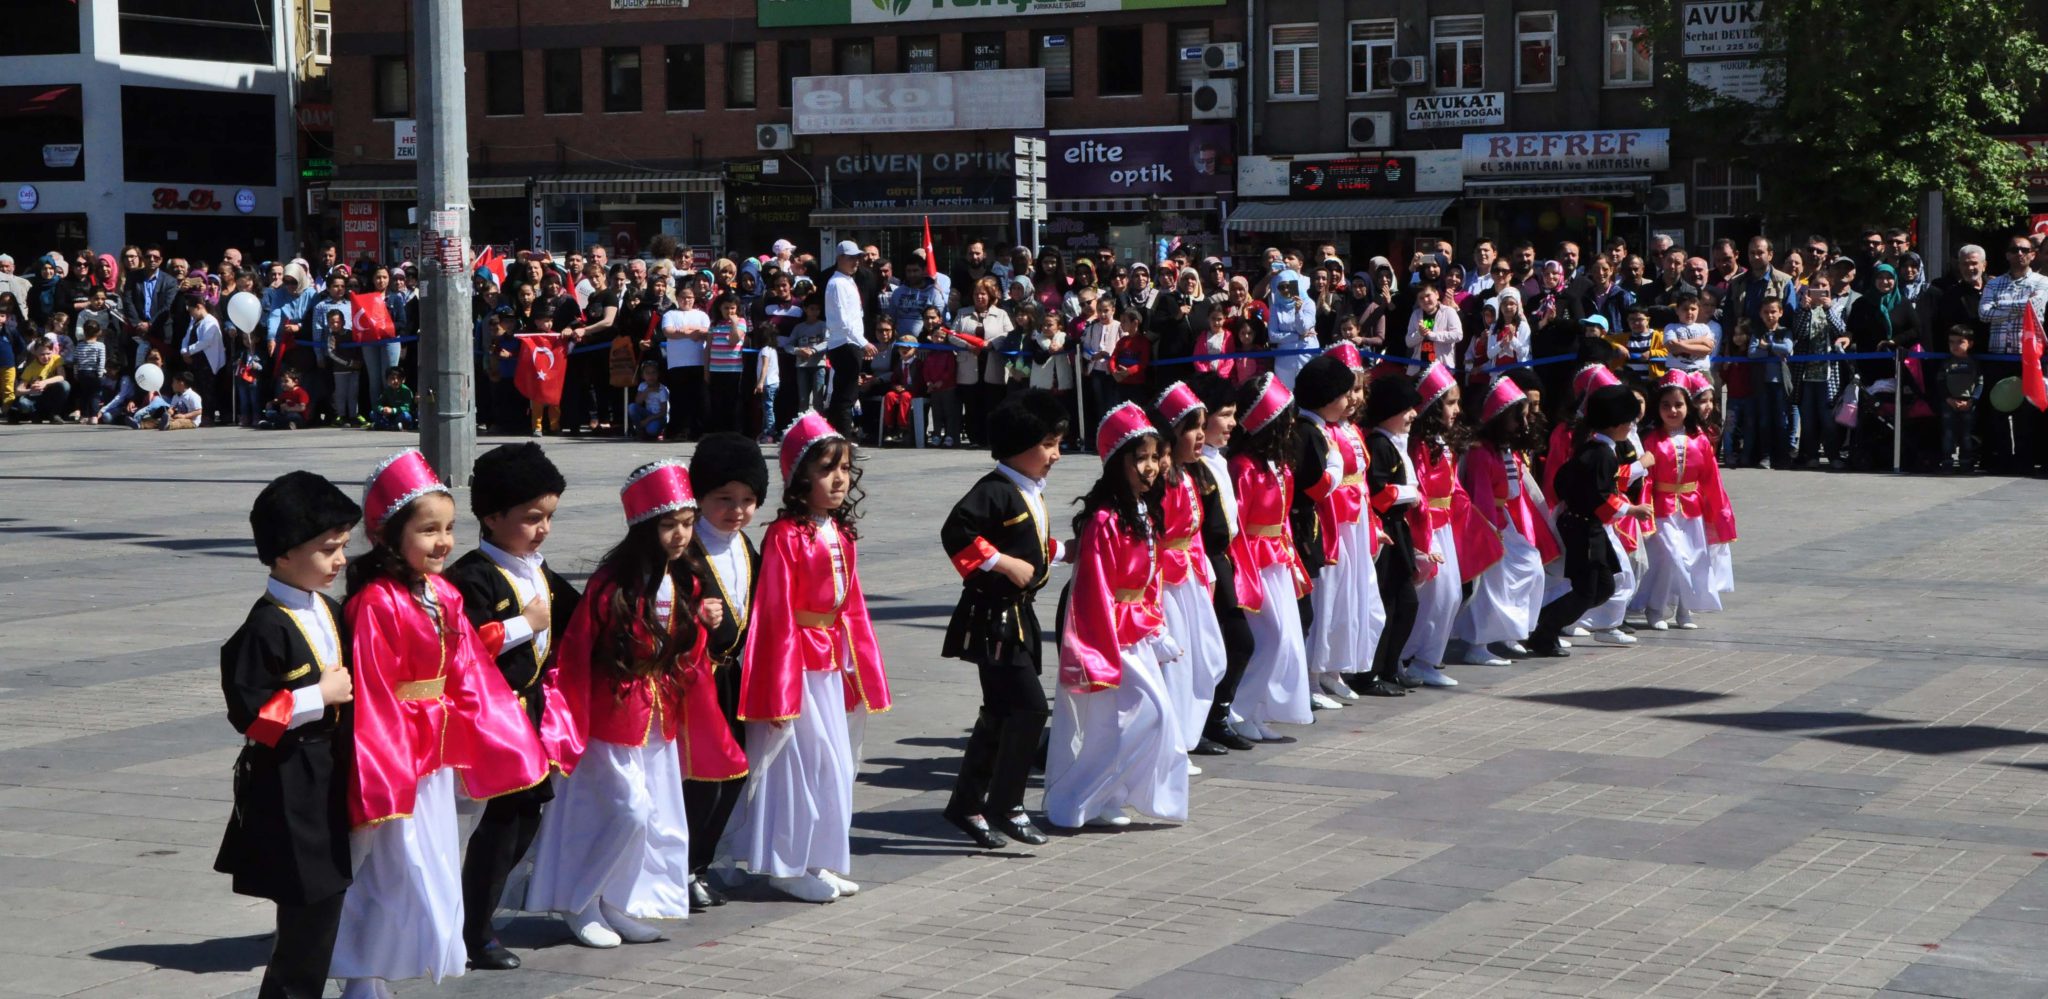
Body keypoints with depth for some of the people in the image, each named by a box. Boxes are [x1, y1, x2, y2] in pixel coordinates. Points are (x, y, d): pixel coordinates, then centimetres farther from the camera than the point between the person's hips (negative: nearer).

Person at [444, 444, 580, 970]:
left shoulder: (539, 572, 12)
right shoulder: (473, 576, -17)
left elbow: (569, 621, 26)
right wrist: (525, 624, -22)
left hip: (531, 706, 9)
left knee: (528, 811, 13)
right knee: (503, 816, -6)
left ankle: (477, 912, 25)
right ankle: (475, 933, 4)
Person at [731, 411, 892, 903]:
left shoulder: (840, 533, 8)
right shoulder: (786, 535, -16)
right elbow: (775, 615, -17)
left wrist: (859, 668, 12)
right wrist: (779, 688, -18)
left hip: (833, 661, 8)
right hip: (797, 660, -8)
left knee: (833, 760, 14)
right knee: (801, 760, -2)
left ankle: (818, 859, 24)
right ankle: (788, 866, 9)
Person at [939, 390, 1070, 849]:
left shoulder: (1032, 492, 13)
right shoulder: (996, 491, -17)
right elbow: (955, 533, -27)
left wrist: (1064, 551, 13)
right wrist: (1004, 563, -26)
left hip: (1019, 617, 10)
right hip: (993, 619, -10)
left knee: (1002, 714, 14)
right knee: (1029, 706, -14)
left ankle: (967, 806, 23)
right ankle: (1005, 807, -8)